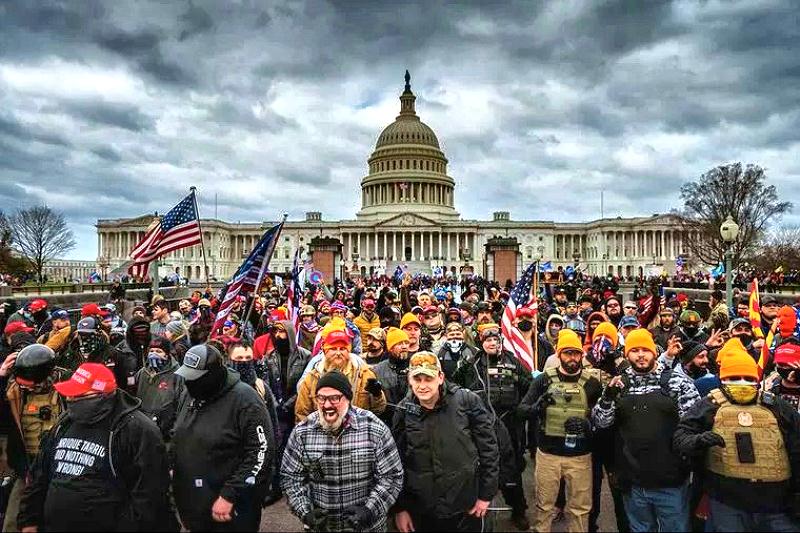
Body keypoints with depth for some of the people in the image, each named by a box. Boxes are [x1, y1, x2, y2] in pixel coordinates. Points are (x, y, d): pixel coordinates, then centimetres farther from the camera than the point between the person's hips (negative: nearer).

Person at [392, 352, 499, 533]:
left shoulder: (467, 401, -11)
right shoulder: (404, 410, -4)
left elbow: (488, 448, -4)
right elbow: (396, 461, 3)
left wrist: (486, 494, -3)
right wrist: (400, 508, 3)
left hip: (466, 508, -2)